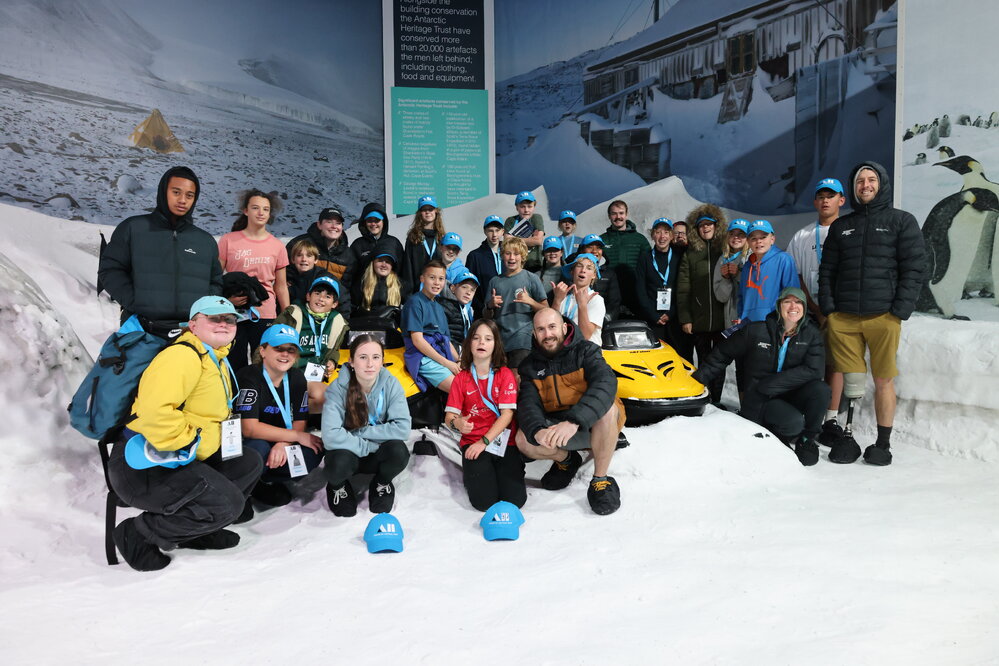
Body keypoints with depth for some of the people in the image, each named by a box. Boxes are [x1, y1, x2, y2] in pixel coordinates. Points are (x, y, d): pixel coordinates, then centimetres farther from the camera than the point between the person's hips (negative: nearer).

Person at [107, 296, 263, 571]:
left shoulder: (217, 361, 16)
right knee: (228, 504, -21)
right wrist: (186, 440, -22)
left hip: (180, 461, 10)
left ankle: (196, 529, 14)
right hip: (144, 466, -10)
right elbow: (154, 408, -33)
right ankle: (138, 534, -4)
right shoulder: (183, 355, -17)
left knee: (249, 463, 12)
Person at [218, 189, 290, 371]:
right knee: (235, 366, 5)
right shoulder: (228, 241, 3)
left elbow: (281, 286, 12)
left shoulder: (277, 246, 7)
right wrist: (227, 299, -13)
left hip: (265, 316, 1)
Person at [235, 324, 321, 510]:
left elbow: (299, 423, -1)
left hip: (279, 446, 5)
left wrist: (283, 444, -24)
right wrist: (297, 436, -23)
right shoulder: (249, 377, -18)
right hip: (240, 446, -5)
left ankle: (260, 484, -8)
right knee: (259, 449, -38)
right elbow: (249, 428, -27)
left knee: (314, 452, -20)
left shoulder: (297, 378, 0)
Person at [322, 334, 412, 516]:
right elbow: (331, 436, -30)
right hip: (349, 452, -1)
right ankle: (338, 487, 4)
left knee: (399, 452, -31)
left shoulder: (391, 384, -15)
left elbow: (402, 428, -23)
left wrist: (360, 433, -23)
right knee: (339, 462, -35)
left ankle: (382, 483, 5)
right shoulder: (338, 388, -20)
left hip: (378, 454, 1)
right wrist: (369, 446, -26)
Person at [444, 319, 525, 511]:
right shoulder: (461, 378, 6)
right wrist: (456, 423, -24)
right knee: (484, 500, -19)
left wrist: (484, 441, -16)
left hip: (503, 442, 0)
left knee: (515, 499, -16)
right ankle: (472, 472, 14)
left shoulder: (505, 374, 1)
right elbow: (449, 416, 1)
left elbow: (507, 414, -7)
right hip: (472, 441, 0)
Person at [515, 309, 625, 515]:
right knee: (523, 439, -25)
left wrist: (574, 421, -46)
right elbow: (528, 403, -13)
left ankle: (601, 480, -16)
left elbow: (605, 384, -30)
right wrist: (537, 430, -38)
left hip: (592, 426, -3)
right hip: (554, 426, 3)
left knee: (607, 408, -35)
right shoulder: (530, 366, 1)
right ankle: (565, 459, 8)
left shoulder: (585, 351, -11)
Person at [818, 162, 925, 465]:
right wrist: (828, 308, 2)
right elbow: (826, 270, 14)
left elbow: (913, 269, 0)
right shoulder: (841, 226, 17)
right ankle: (844, 438, 9)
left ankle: (883, 443, 11)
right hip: (842, 318, 2)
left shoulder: (902, 221, 7)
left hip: (884, 317, -2)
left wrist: (900, 311, -9)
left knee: (884, 381, 2)